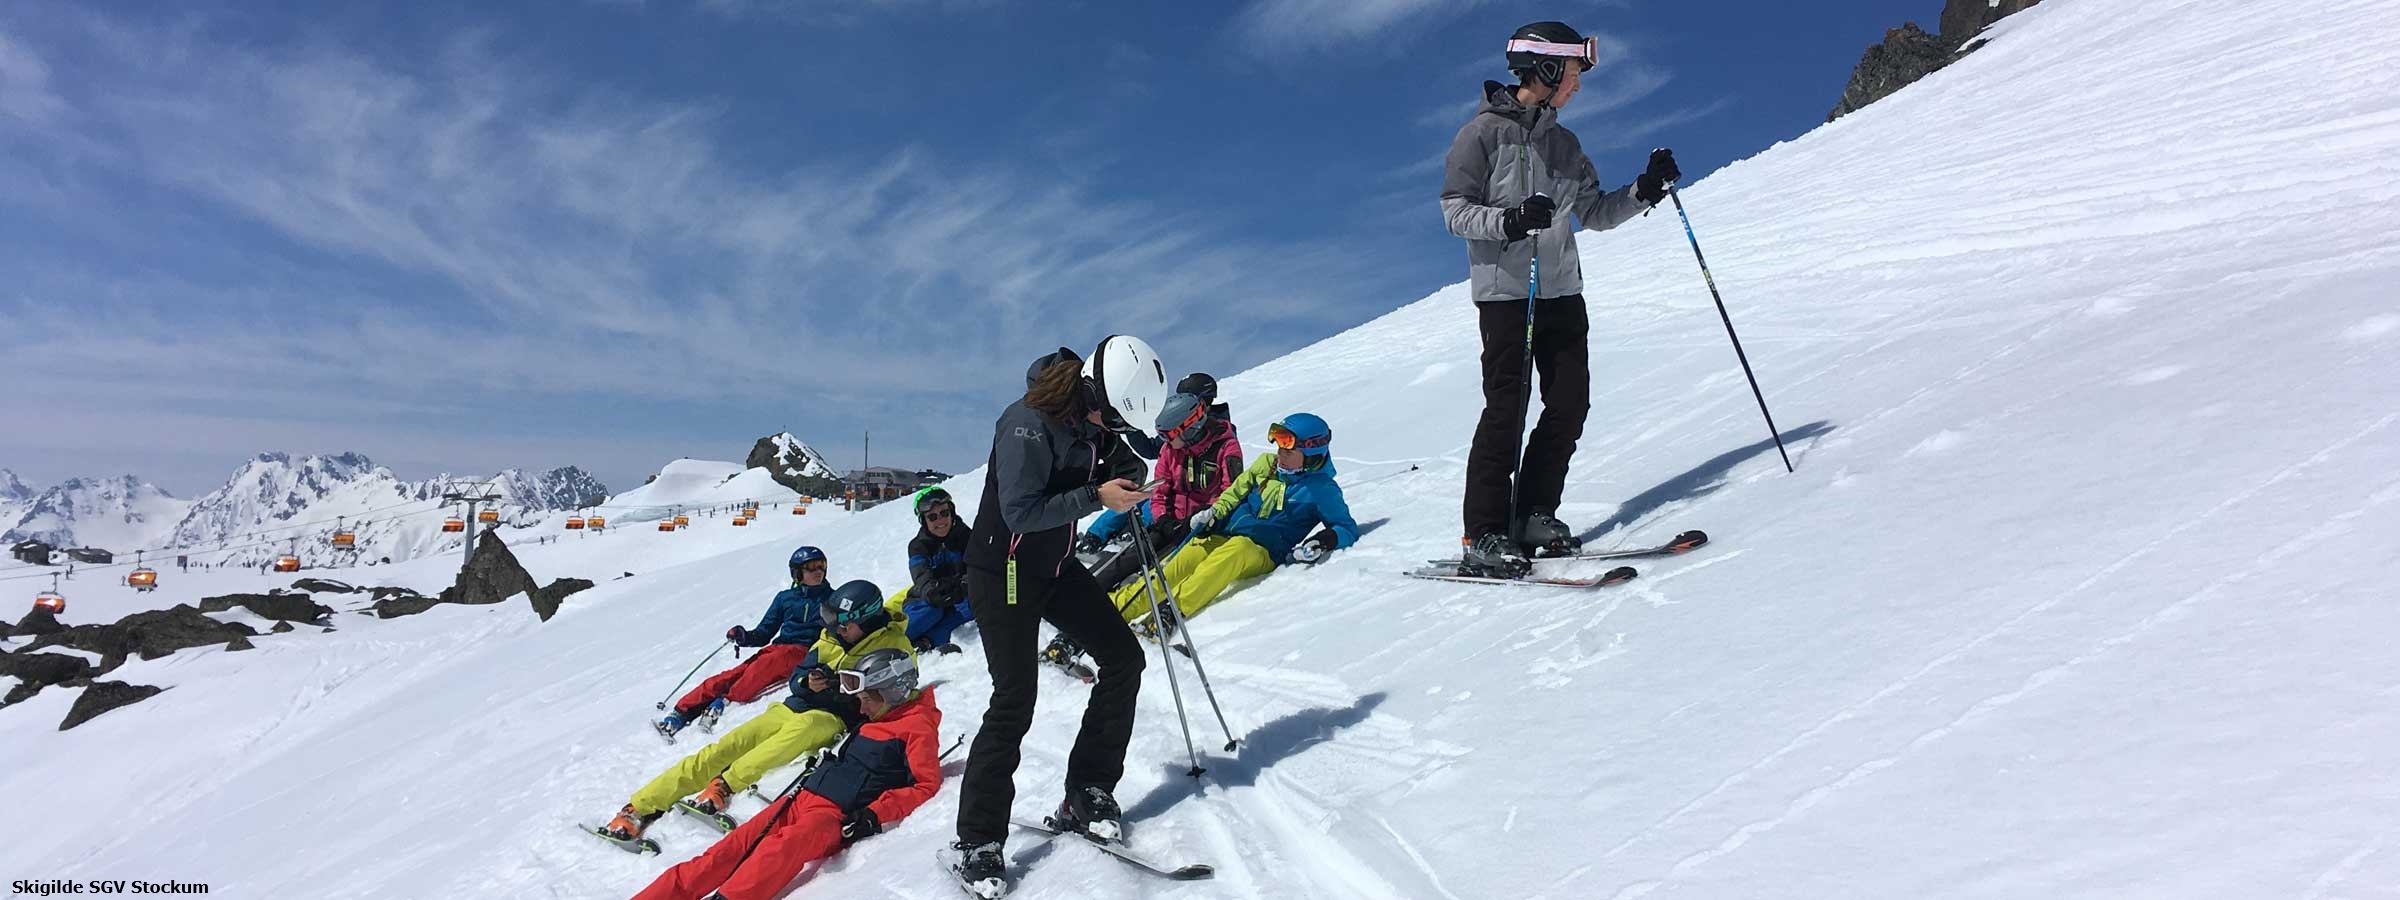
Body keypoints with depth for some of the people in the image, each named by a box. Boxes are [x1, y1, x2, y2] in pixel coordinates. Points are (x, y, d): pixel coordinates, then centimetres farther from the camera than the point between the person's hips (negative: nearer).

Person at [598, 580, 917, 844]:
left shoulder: (893, 646, -4)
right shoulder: (832, 637, 13)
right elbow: (797, 676, 16)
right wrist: (808, 683, -10)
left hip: (832, 721, -5)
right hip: (793, 708, 5)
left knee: (802, 728, -39)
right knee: (724, 748, -12)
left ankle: (725, 784, -41)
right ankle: (639, 808, -13)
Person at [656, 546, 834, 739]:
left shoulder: (831, 598, 15)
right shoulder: (785, 598, 20)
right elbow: (763, 634, 18)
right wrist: (743, 637, -2)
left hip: (805, 652, -3)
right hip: (778, 646, 3)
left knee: (762, 666, -33)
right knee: (735, 674, -21)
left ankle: (724, 703, -45)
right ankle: (682, 711, -29)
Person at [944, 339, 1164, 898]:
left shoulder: (1092, 416, -3)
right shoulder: (1028, 424, -27)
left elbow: (1114, 454, 13)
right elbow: (1020, 512, -29)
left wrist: (1124, 470, -10)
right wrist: (1096, 496, -31)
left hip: (1056, 567, 8)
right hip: (1003, 572, -8)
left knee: (1123, 658, 3)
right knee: (1015, 700, -9)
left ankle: (1088, 794, 14)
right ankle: (976, 845, 3)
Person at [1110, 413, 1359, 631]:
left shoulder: (1321, 488, 0)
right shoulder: (1266, 464, 13)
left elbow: (1347, 529, 1)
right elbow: (1236, 492, 24)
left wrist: (1322, 542, -19)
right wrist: (1213, 512, 4)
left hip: (1264, 555, -5)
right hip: (1222, 537, 5)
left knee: (1236, 548, -39)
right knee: (1182, 561, -23)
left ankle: (1172, 610, -51)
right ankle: (1121, 607, -33)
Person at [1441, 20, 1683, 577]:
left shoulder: (1563, 144, 19)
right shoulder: (1486, 132, -2)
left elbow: (1595, 213, 19)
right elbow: (1455, 209, -7)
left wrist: (1644, 191, 3)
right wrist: (1509, 221, -23)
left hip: (1562, 290, 7)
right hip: (1505, 290, -7)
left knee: (1570, 403, 1)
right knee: (1507, 407, -10)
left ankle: (1534, 513, 13)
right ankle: (1485, 536, -6)